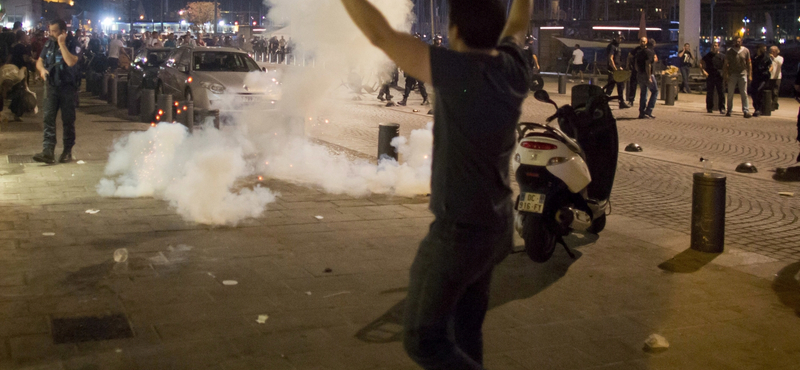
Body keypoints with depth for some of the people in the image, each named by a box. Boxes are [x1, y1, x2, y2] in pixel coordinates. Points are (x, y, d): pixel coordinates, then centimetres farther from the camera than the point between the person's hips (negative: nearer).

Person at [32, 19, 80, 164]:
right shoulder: (49, 44, 10)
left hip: (67, 87, -4)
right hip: (52, 87, 4)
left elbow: (71, 62, -24)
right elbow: (40, 61, 19)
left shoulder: (72, 44, -7)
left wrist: (62, 44, -19)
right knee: (48, 118, -7)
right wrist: (42, 69, -3)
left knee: (68, 120, 3)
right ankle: (48, 152, -12)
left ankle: (67, 151, 15)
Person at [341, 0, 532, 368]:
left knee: (424, 340, 3)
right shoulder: (514, 67, -2)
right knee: (465, 331, 20)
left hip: (459, 232, -8)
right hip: (495, 225, 9)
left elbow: (381, 35, -23)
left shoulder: (461, 71, -24)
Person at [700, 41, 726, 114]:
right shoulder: (708, 55, 7)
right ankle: (709, 108, 13)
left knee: (721, 93, -4)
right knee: (709, 93, 4)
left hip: (719, 77, 0)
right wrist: (703, 71, -5)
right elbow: (701, 63, 9)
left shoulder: (721, 56, 7)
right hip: (710, 76, 0)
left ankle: (722, 108, 1)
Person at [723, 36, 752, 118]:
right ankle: (729, 111, 12)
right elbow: (726, 64, 3)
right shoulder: (729, 51, 5)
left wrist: (750, 75, 2)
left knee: (744, 94, -4)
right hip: (732, 75, 0)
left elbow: (749, 64, 8)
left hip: (743, 74, 0)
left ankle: (746, 111, -6)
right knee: (730, 94, 4)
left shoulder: (746, 51, 6)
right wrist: (726, 74, -7)